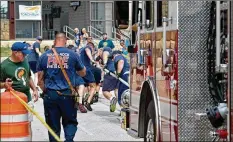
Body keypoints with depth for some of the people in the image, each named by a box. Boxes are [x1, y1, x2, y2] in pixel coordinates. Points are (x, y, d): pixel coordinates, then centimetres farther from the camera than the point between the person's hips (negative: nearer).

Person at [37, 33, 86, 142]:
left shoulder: (44, 56, 3)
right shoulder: (72, 55, -1)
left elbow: (40, 80, 5)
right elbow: (83, 73, 13)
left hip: (50, 95, 2)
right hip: (67, 95, -1)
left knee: (53, 125, 10)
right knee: (70, 121, 12)